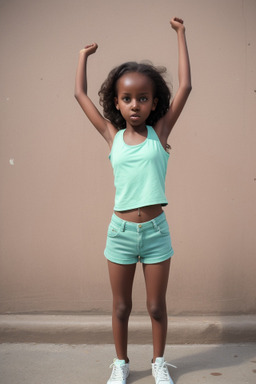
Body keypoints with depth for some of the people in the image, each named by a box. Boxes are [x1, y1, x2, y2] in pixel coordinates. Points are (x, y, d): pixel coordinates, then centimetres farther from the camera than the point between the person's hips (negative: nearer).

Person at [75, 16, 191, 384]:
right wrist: (84, 56, 18)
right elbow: (80, 95, 7)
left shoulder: (159, 132, -2)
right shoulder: (113, 136, 1)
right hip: (121, 230, 1)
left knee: (156, 306, 13)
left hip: (156, 230, -1)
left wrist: (181, 34, 3)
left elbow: (185, 86, -3)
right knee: (121, 306, 15)